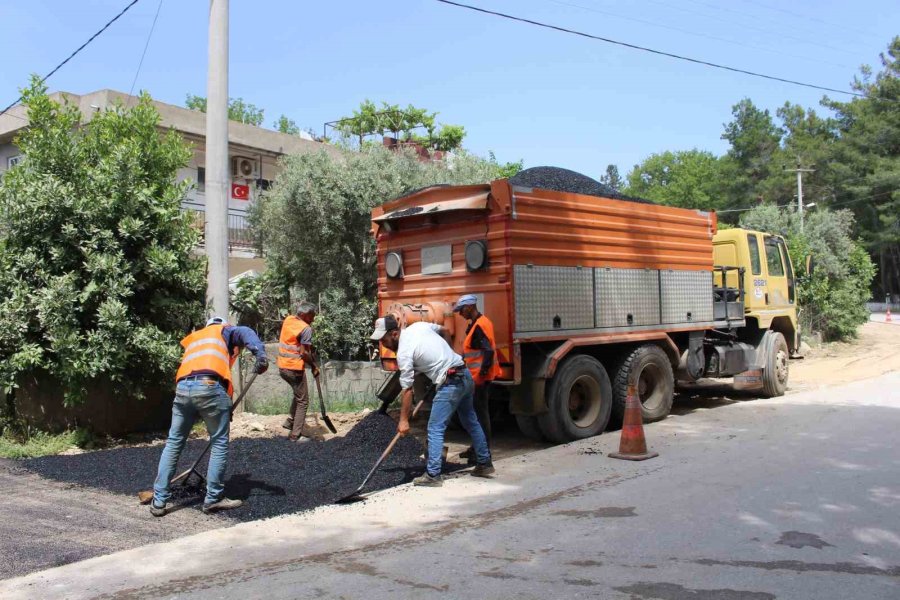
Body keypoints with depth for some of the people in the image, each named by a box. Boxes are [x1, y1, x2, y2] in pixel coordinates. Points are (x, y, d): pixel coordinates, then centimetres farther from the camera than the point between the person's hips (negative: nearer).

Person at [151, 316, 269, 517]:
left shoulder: (192, 339, 39)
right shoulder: (224, 331, 24)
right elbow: (245, 333, -1)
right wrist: (260, 353, -20)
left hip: (183, 387, 5)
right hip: (210, 386, -5)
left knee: (173, 444, 15)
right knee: (219, 443, 7)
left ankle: (159, 501, 17)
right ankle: (213, 499, 11)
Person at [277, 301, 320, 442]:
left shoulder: (288, 319, 7)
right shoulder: (306, 329, -16)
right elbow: (304, 353, -20)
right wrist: (314, 365, -6)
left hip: (282, 366, 8)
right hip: (294, 368, -8)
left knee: (298, 395, 28)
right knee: (303, 401, 4)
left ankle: (290, 421, 26)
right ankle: (295, 435, 5)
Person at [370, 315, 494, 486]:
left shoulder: (404, 353, -12)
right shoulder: (419, 326, 8)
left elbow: (407, 390, -10)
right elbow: (444, 331, 24)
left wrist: (404, 420, -4)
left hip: (451, 383, -9)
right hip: (466, 375, 9)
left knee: (435, 429, -3)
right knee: (471, 422, 20)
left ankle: (432, 475, -1)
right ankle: (484, 464, 29)